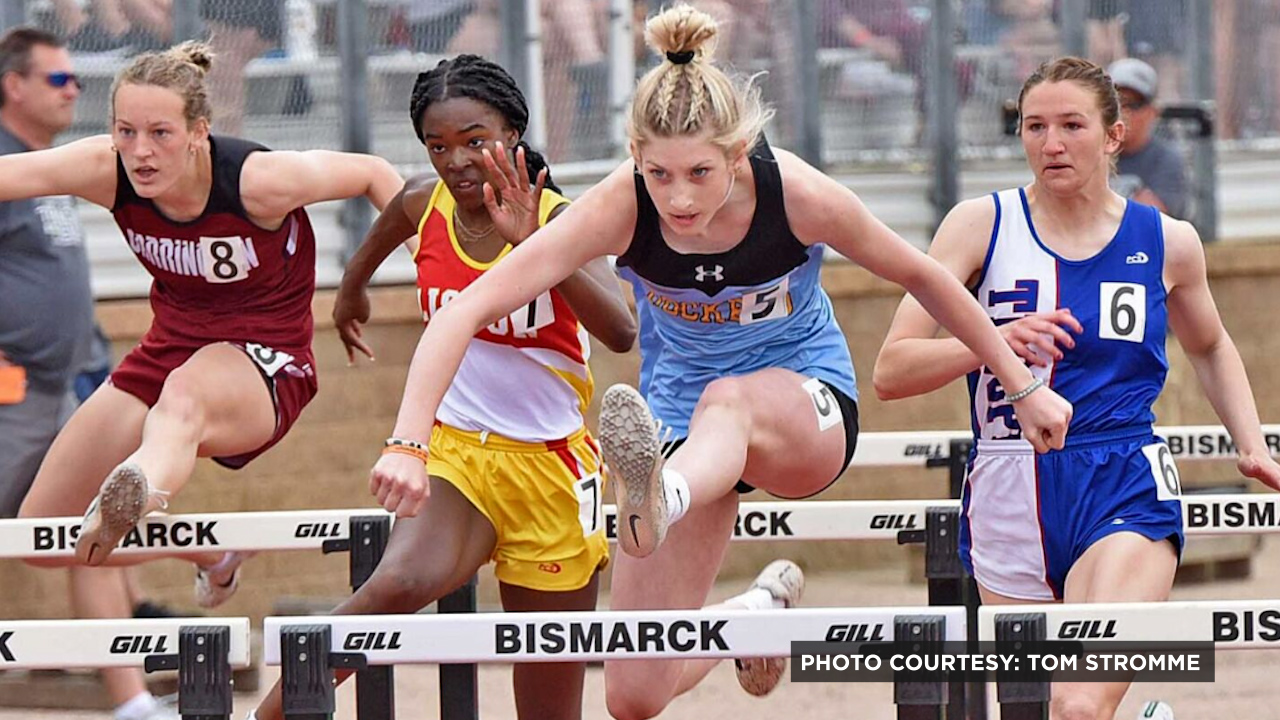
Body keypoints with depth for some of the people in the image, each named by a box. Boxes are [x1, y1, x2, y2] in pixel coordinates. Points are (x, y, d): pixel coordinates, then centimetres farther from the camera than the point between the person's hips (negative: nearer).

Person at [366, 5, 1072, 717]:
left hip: (809, 403, -2)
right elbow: (467, 311, -28)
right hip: (680, 413, 2)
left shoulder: (799, 195, -23)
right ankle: (755, 612, 26)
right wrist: (409, 444, -41)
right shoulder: (619, 210, -24)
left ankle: (660, 502, -73)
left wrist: (1025, 387, 4)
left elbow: (923, 278, -5)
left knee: (728, 399, -41)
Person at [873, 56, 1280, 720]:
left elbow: (1210, 347, 28)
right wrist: (993, 343, -24)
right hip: (1008, 498, 2)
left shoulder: (1167, 242, 6)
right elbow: (890, 371, -7)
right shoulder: (981, 225, 0)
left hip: (1125, 494, -2)